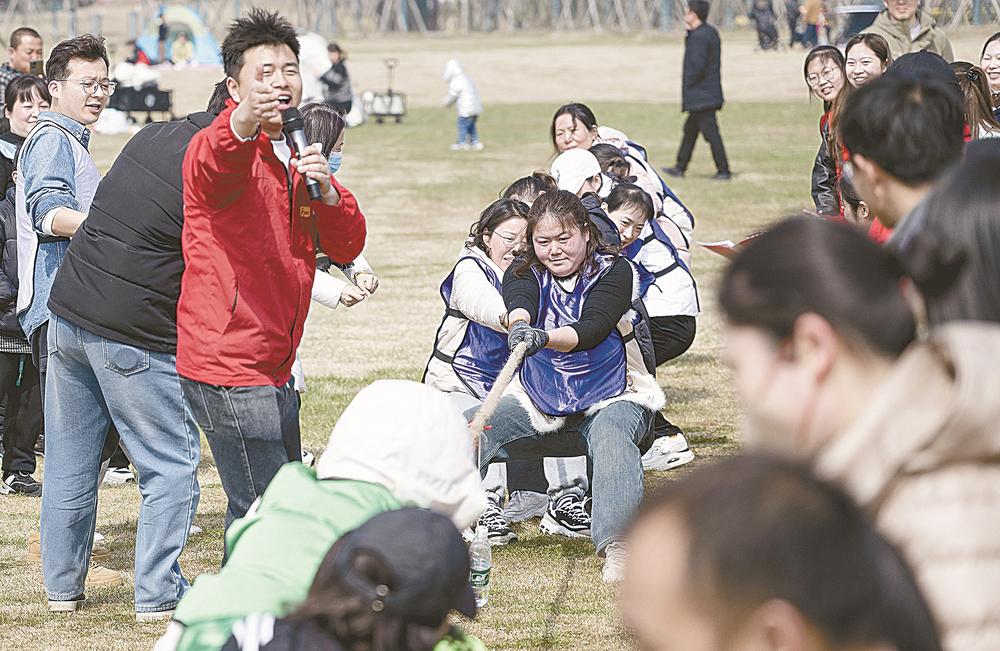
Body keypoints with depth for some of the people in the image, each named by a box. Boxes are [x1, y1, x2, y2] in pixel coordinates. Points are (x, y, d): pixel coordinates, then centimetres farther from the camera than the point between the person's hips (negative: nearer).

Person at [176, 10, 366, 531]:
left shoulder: (298, 156, 15)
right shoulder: (217, 145, -10)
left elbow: (346, 247, 6)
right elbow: (214, 171, -37)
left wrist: (326, 189, -15)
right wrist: (241, 126, -60)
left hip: (273, 367, 9)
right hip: (228, 367, -9)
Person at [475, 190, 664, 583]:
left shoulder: (613, 271, -10)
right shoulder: (524, 273, 0)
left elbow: (591, 329, -28)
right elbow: (519, 302, -25)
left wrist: (543, 338, -49)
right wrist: (519, 323, -52)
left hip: (610, 400, -4)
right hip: (538, 404, 4)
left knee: (611, 435, -38)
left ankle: (616, 544, -51)